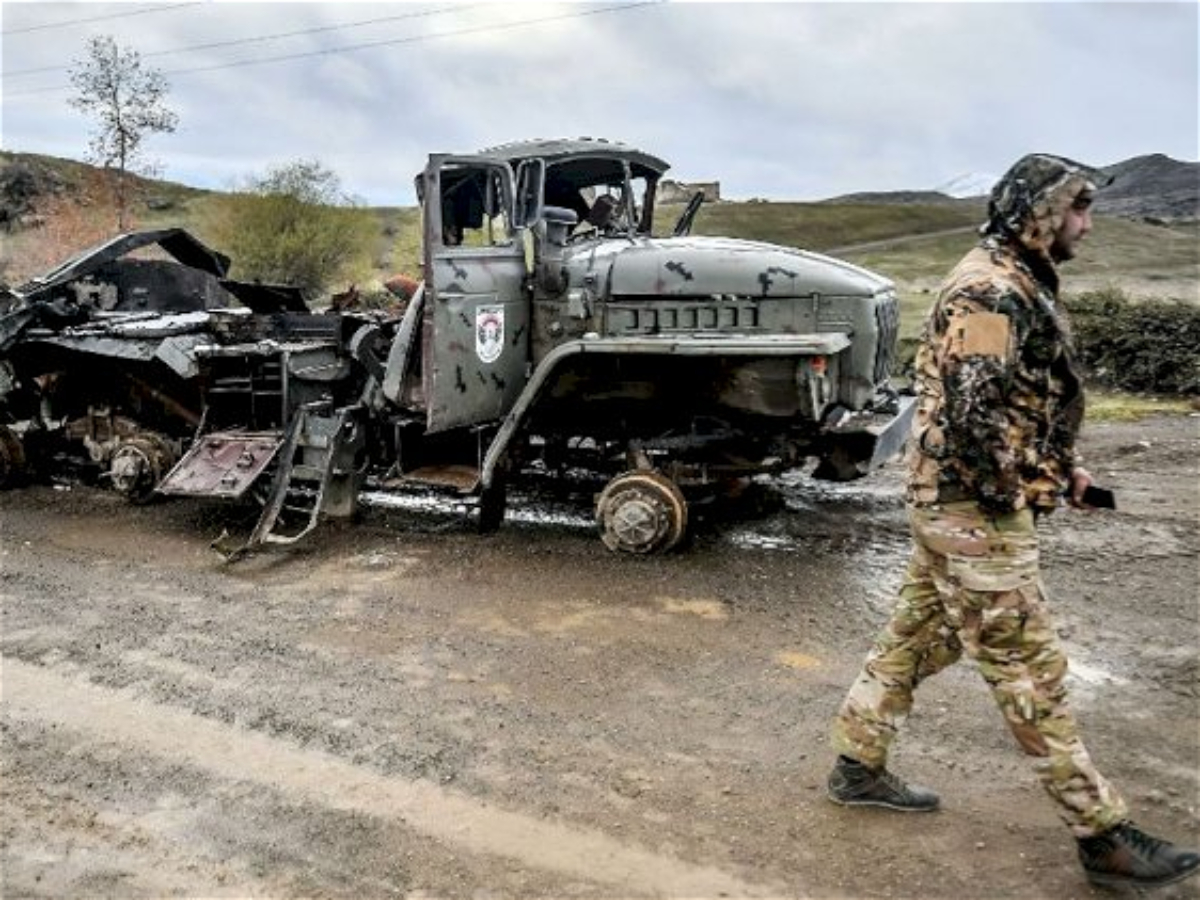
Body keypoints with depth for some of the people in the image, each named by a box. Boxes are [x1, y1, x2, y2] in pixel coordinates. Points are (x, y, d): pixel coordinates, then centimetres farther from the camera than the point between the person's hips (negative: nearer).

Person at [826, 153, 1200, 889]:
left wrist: (1063, 463, 13)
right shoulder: (992, 291, -19)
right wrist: (1018, 493, -14)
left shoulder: (1014, 284, 15)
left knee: (916, 638, 16)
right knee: (1031, 670, -1)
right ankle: (1103, 833, 11)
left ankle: (858, 766, 29)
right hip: (979, 511, -10)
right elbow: (973, 415, -25)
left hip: (953, 504, 10)